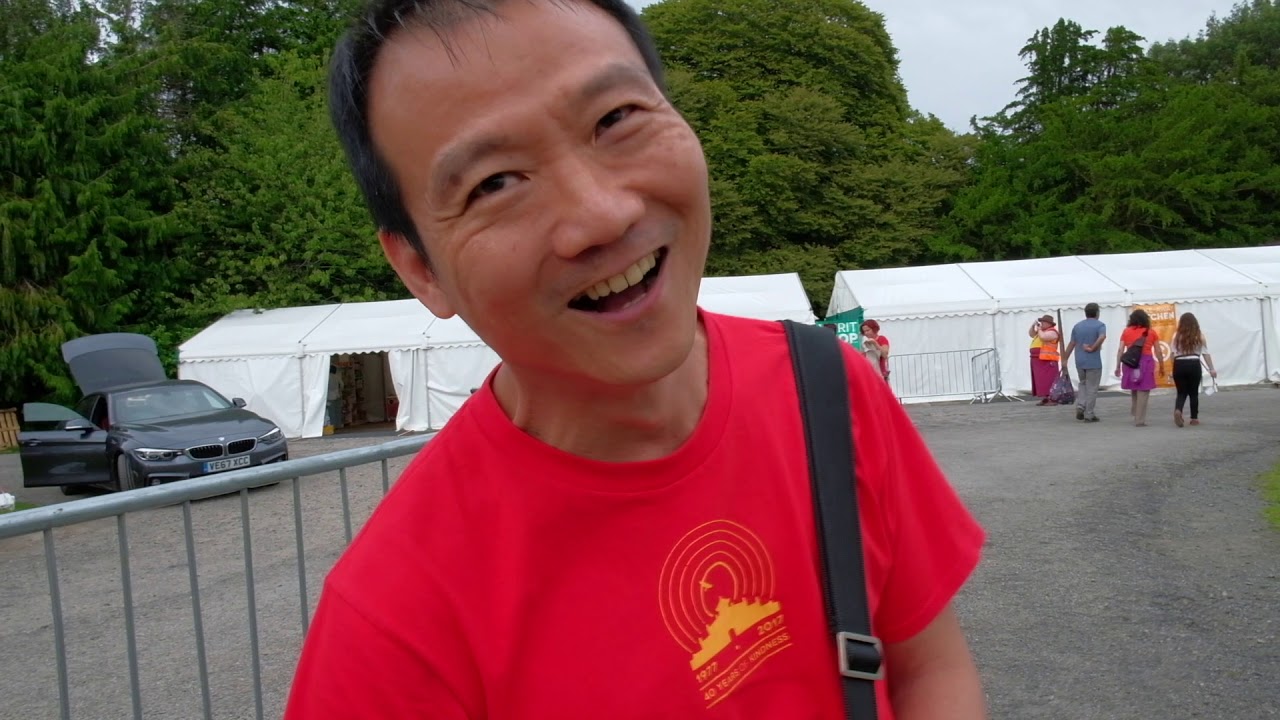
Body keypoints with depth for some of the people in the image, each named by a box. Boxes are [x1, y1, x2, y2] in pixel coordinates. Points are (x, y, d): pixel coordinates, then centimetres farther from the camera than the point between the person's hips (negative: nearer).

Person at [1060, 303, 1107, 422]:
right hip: (1094, 362, -5)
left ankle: (1080, 406, 2)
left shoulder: (1077, 326, 10)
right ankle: (1089, 415, 4)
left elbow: (1071, 344, 8)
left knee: (1083, 384, 21)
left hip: (1080, 362, 5)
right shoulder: (1100, 325, -5)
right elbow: (1102, 337, -26)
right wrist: (1092, 348, -15)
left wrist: (1065, 360, 11)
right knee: (1092, 388, 3)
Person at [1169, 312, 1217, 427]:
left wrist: (1174, 369, 3)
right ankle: (1194, 418, 15)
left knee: (1181, 393, 8)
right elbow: (1206, 353, 5)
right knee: (1194, 392, 12)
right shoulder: (1200, 336, 5)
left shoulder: (1176, 336, 4)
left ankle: (1177, 410, -21)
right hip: (1194, 365, 0)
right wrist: (1211, 369, 9)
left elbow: (1172, 354, -2)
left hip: (1179, 365, 0)